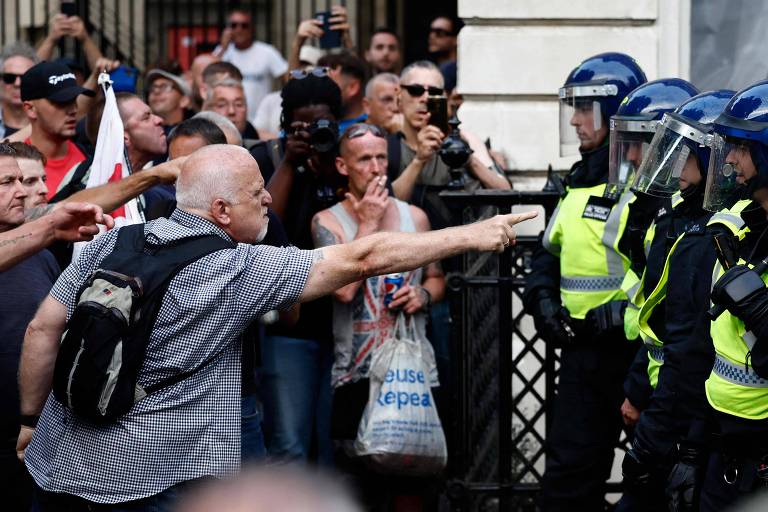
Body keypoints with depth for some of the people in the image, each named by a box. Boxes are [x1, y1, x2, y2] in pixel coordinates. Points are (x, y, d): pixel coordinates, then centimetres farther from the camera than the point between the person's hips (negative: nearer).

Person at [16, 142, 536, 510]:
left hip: (60, 464, 6)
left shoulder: (113, 243, 4)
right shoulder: (240, 271, -10)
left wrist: (31, 417, 18)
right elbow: (362, 259, -8)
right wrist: (471, 236, -3)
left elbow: (44, 330, 5)